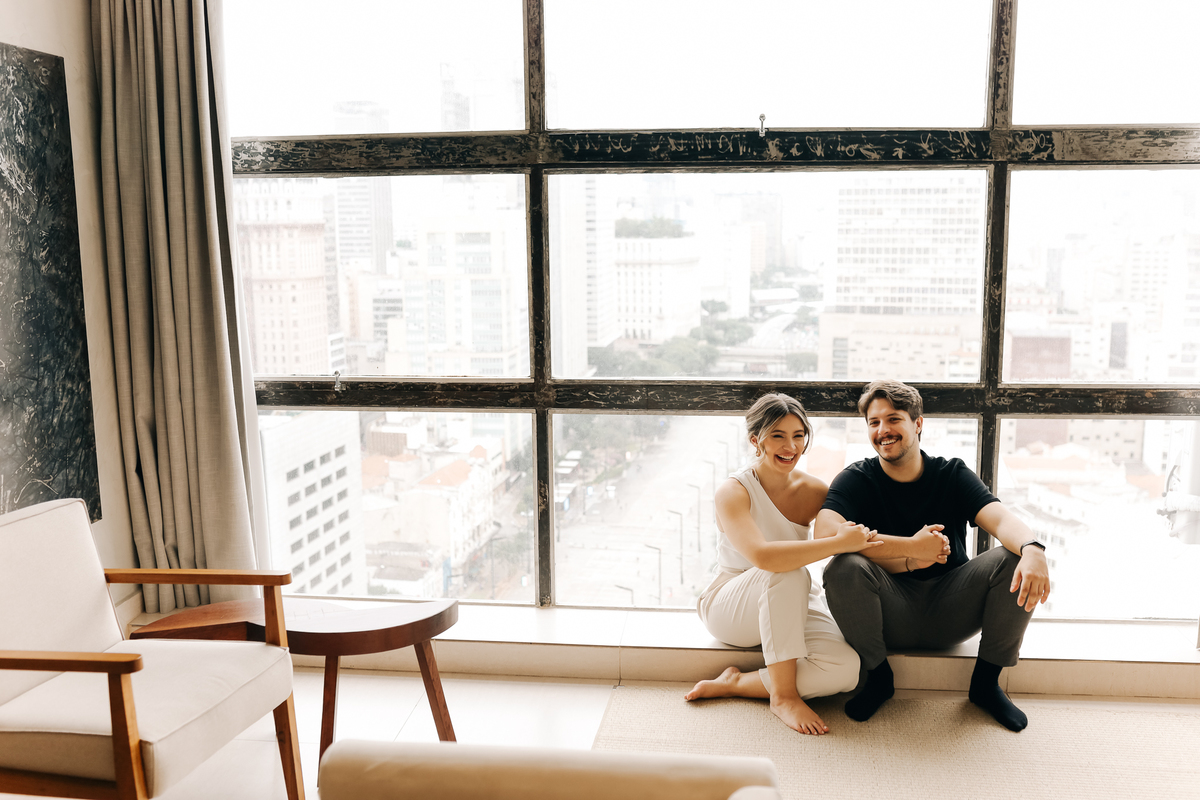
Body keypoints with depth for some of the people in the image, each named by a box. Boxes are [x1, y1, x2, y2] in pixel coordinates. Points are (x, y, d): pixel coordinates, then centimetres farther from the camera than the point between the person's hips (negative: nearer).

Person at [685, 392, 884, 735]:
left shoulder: (813, 491, -5)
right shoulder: (733, 491, -19)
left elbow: (863, 546, 0)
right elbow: (761, 555, -38)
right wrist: (839, 543, -39)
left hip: (790, 608, 5)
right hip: (728, 605, -4)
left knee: (846, 668, -24)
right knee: (787, 573, -37)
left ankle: (734, 684, -9)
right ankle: (783, 695, -24)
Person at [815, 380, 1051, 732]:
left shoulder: (952, 474, 2)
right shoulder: (855, 480, -5)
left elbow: (1001, 518, -16)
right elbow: (826, 534, -25)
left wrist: (1033, 549, -40)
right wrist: (913, 550, -25)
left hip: (949, 613, 2)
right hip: (891, 616, -2)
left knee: (1014, 561, -22)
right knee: (844, 568, -32)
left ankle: (986, 681, 0)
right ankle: (878, 676, -5)